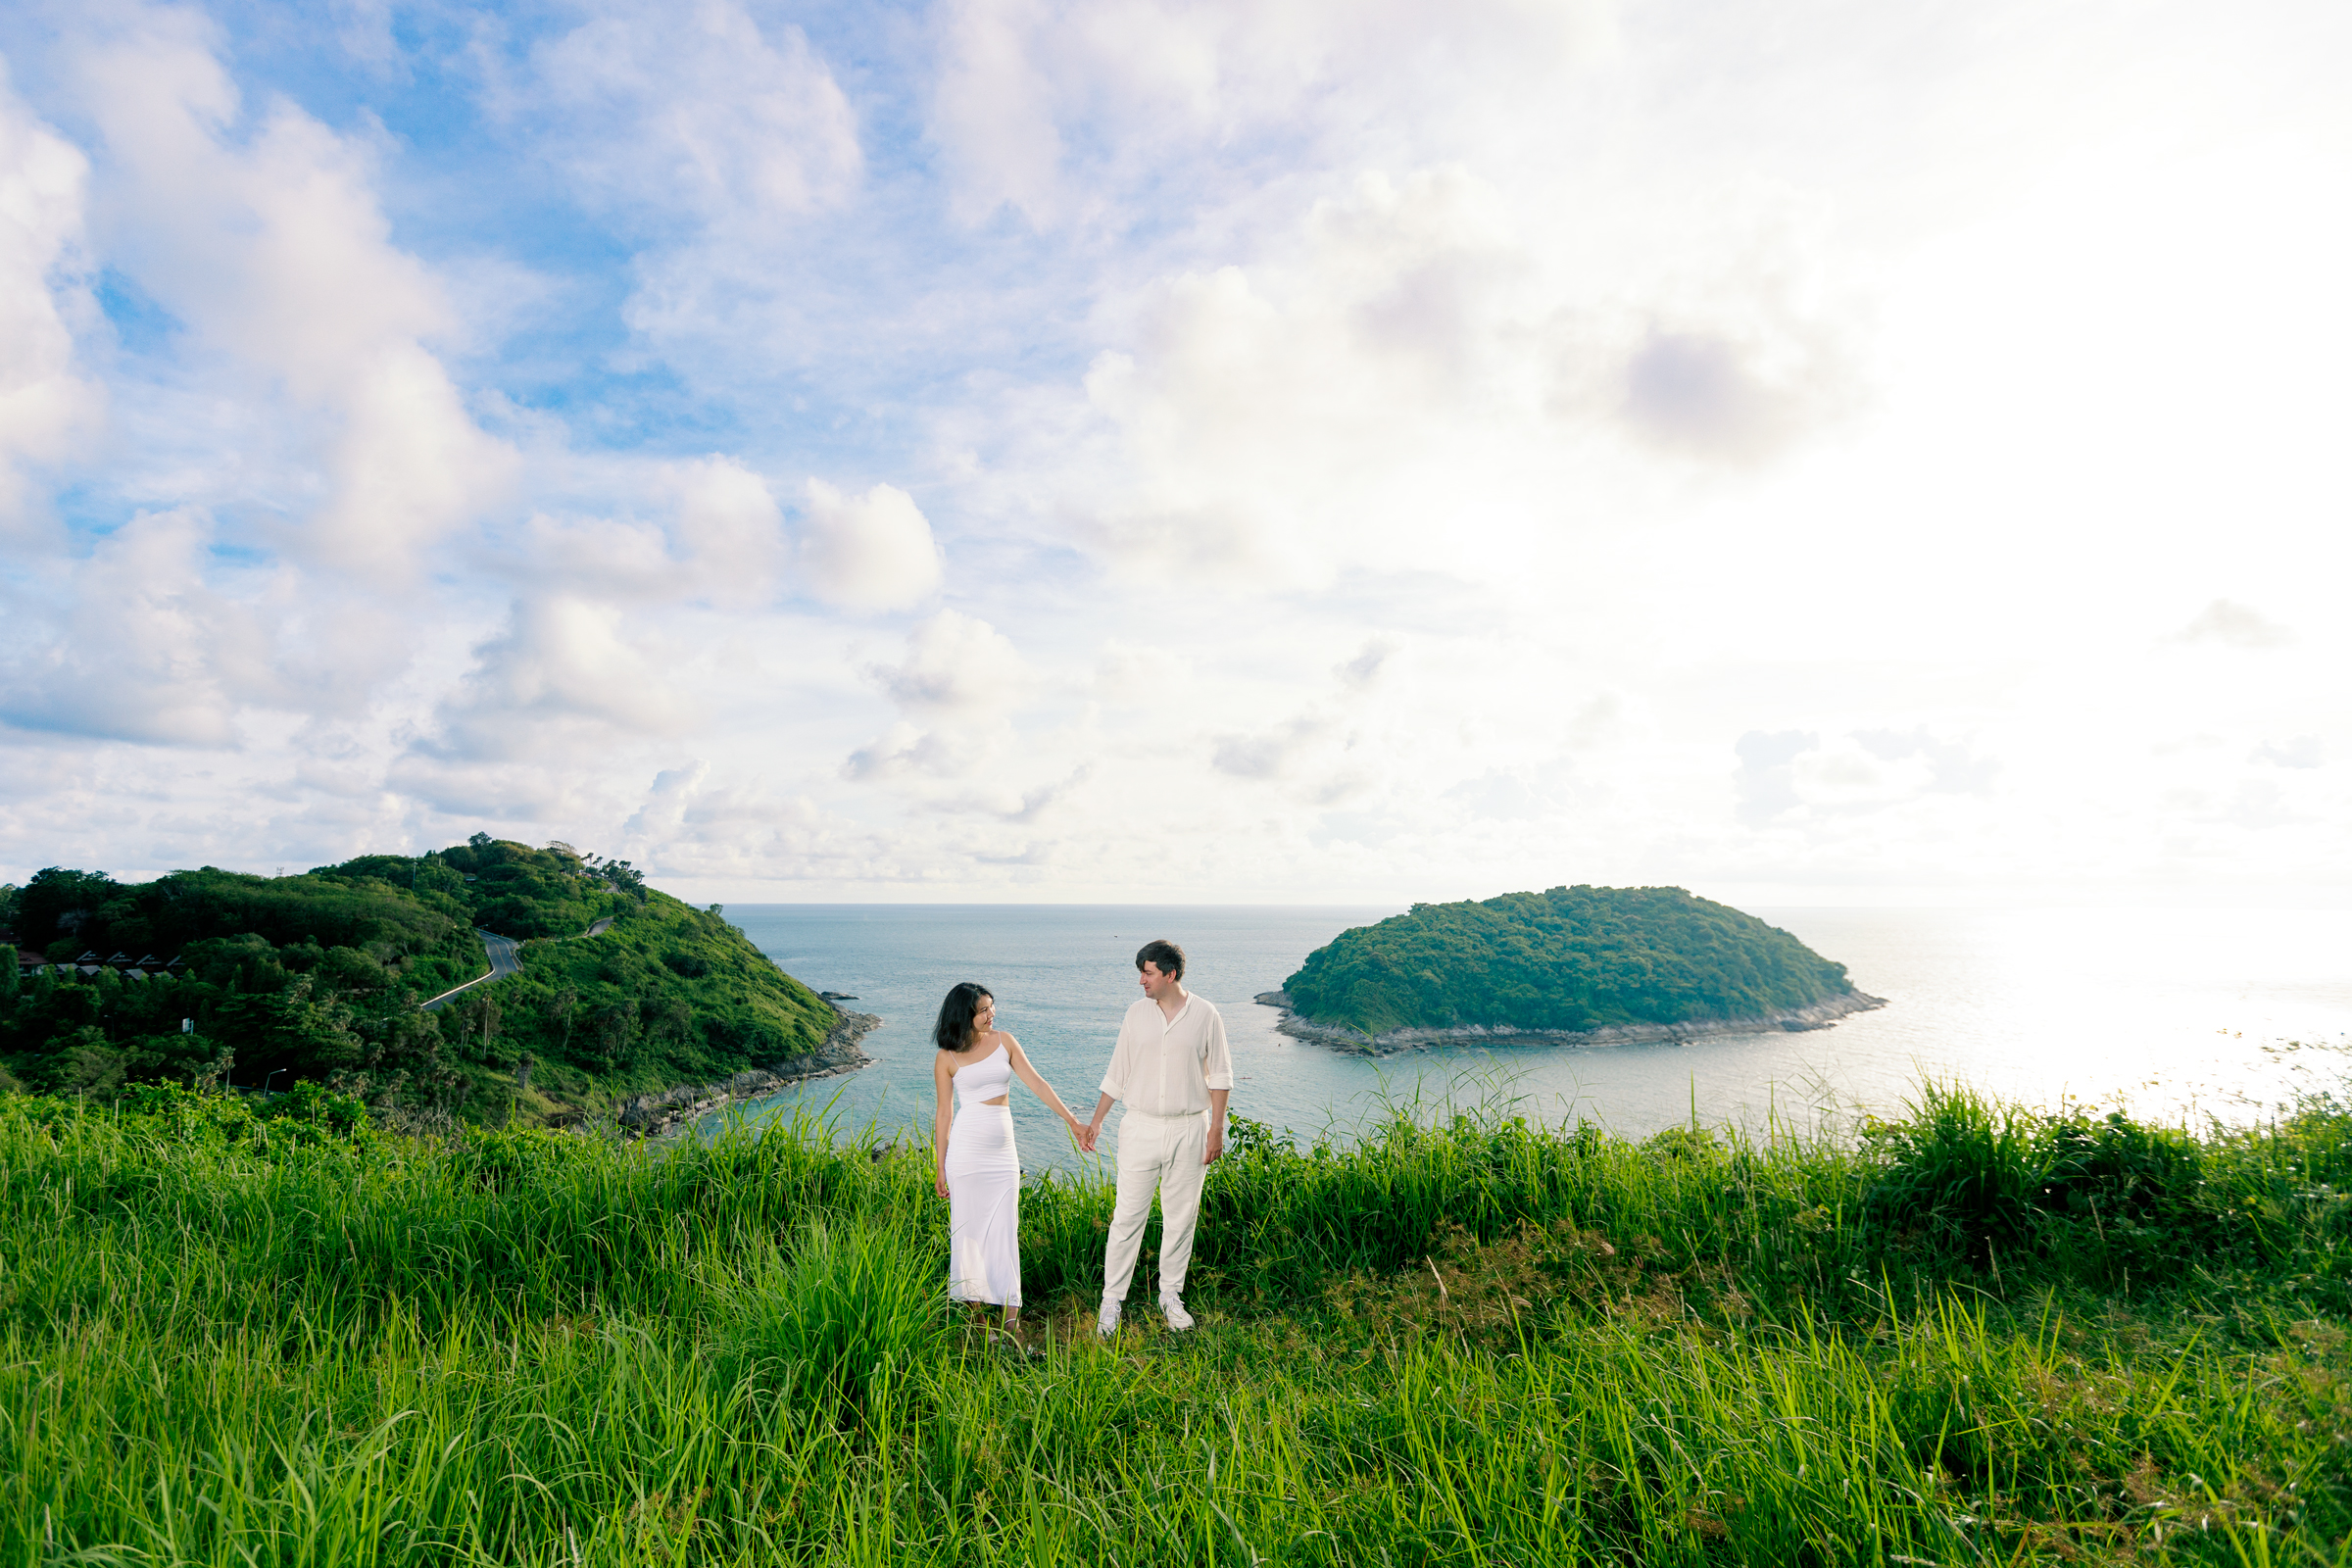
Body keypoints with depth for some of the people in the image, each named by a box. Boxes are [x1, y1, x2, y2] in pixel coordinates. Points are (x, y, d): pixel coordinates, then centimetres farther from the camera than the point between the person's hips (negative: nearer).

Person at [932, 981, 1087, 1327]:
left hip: (1003, 1149, 3)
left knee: (1005, 1227, 3)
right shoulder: (947, 1058, -3)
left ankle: (1010, 1310, 8)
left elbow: (1036, 1083, 5)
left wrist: (1071, 1120, 2)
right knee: (968, 1225, 3)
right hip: (966, 1148, -3)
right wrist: (940, 1166, 2)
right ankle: (970, 1302, 18)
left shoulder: (1004, 1041, 5)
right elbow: (943, 1113, 2)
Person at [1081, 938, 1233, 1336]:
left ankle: (1171, 1294, 25)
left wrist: (1216, 1129, -3)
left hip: (1189, 1129, -1)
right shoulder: (1136, 1013, 1)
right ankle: (1112, 1298, 14)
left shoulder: (1206, 1015, -5)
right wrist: (1096, 1121, 7)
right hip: (1140, 1127, 1)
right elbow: (1117, 1074, 8)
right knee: (1128, 1215, 2)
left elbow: (1219, 1076, 1)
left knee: (1181, 1217, 9)